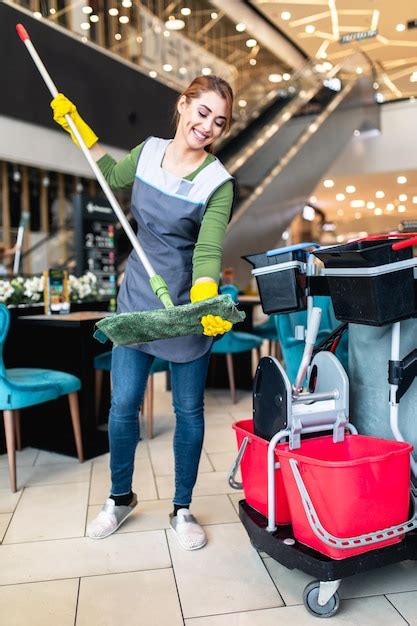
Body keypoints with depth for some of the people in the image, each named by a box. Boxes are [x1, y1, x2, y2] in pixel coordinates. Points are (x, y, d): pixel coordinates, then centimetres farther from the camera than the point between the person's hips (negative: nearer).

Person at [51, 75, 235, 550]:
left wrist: (206, 302, -43)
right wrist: (78, 127, 19)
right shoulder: (149, 151, 1)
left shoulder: (218, 182, -12)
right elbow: (114, 177, 22)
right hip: (136, 297, 4)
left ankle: (182, 510, 27)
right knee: (123, 403, 8)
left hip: (187, 305, -3)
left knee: (188, 410, 7)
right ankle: (120, 498, 32)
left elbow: (208, 250, -24)